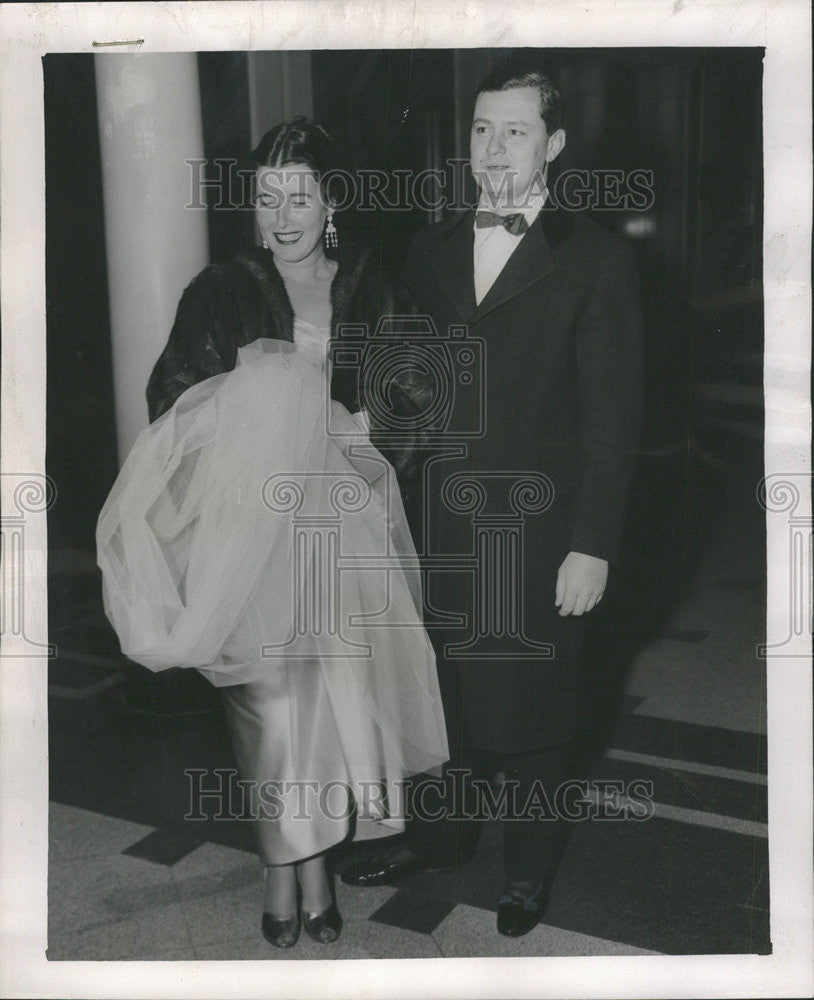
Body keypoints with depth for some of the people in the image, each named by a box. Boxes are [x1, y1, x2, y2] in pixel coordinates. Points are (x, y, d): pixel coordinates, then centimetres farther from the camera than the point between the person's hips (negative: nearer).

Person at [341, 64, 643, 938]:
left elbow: (611, 414, -8)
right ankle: (439, 834, 39)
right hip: (438, 523, 4)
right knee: (441, 690, 15)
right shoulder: (430, 251, 8)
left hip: (535, 530, -3)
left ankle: (530, 866, 34)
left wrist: (593, 544, -12)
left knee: (533, 702, 11)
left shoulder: (595, 261, -5)